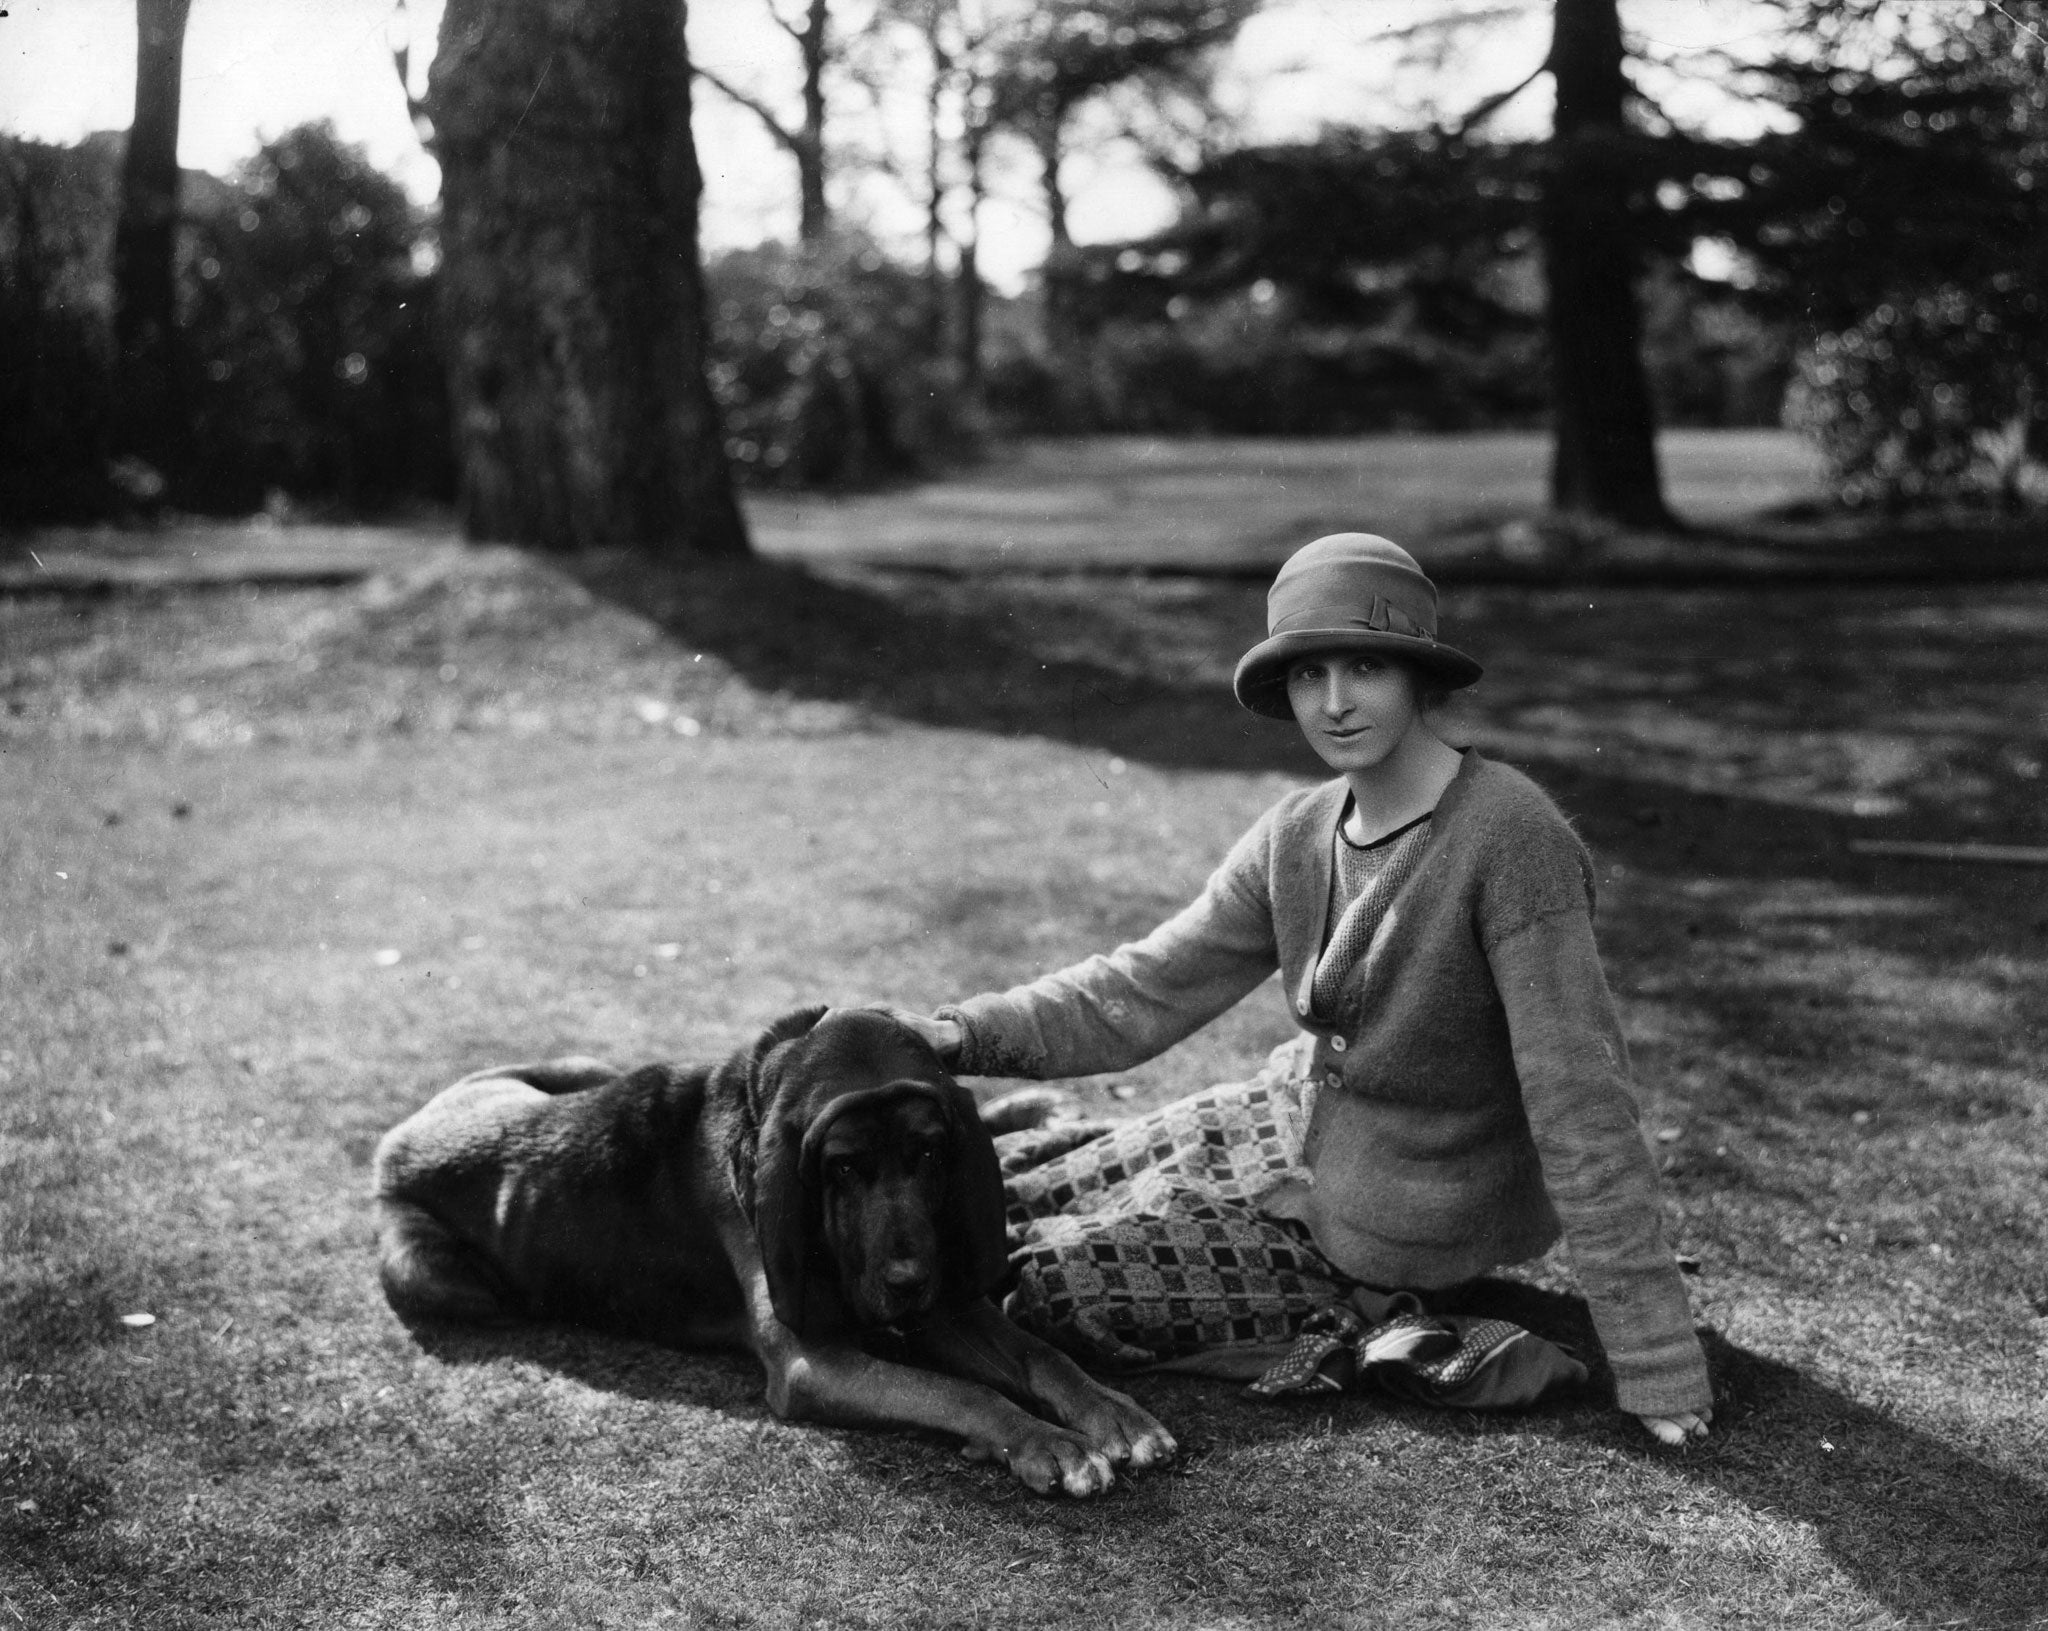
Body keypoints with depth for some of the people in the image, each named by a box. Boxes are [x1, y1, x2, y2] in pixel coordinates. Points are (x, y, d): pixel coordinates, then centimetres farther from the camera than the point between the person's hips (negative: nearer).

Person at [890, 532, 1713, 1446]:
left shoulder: (1510, 836, -26)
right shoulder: (1295, 838, -4)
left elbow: (1580, 1102, -27)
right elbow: (1145, 990, -5)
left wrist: (1655, 1365, -26)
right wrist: (963, 1035, -20)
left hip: (1399, 1223, -7)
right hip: (1290, 1123, 7)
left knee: (1039, 1287, -8)